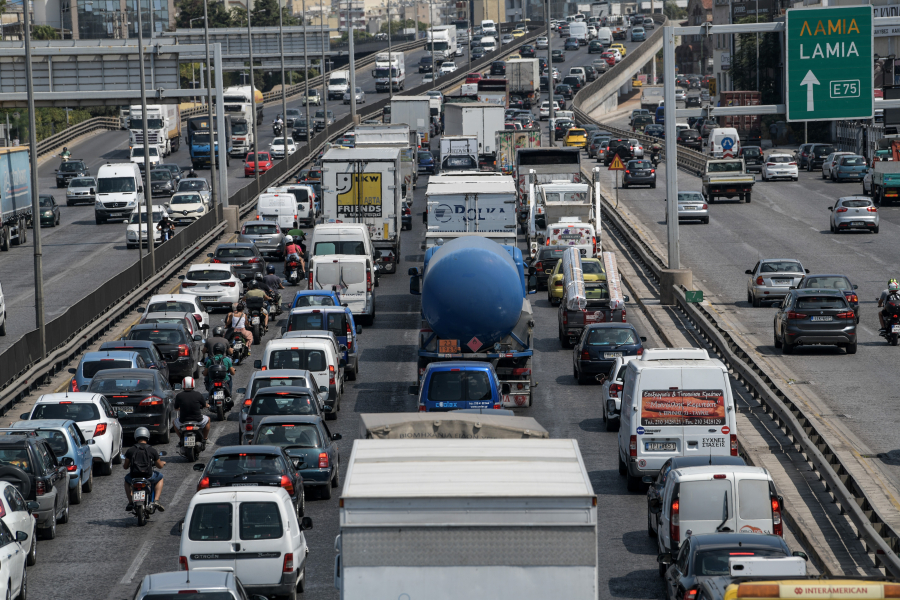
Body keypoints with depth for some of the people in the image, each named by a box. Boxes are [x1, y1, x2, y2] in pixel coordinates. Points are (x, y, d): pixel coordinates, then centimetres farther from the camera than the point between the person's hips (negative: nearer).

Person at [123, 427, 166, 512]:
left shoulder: (130, 450, -2)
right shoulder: (152, 450, -2)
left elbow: (125, 466, 7)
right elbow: (159, 466, 8)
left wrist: (124, 465, 33)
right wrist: (163, 463, 34)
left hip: (134, 478, 1)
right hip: (149, 477, -1)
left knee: (127, 479, 36)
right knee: (160, 477, 30)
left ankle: (130, 503, 23)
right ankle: (156, 501, 12)